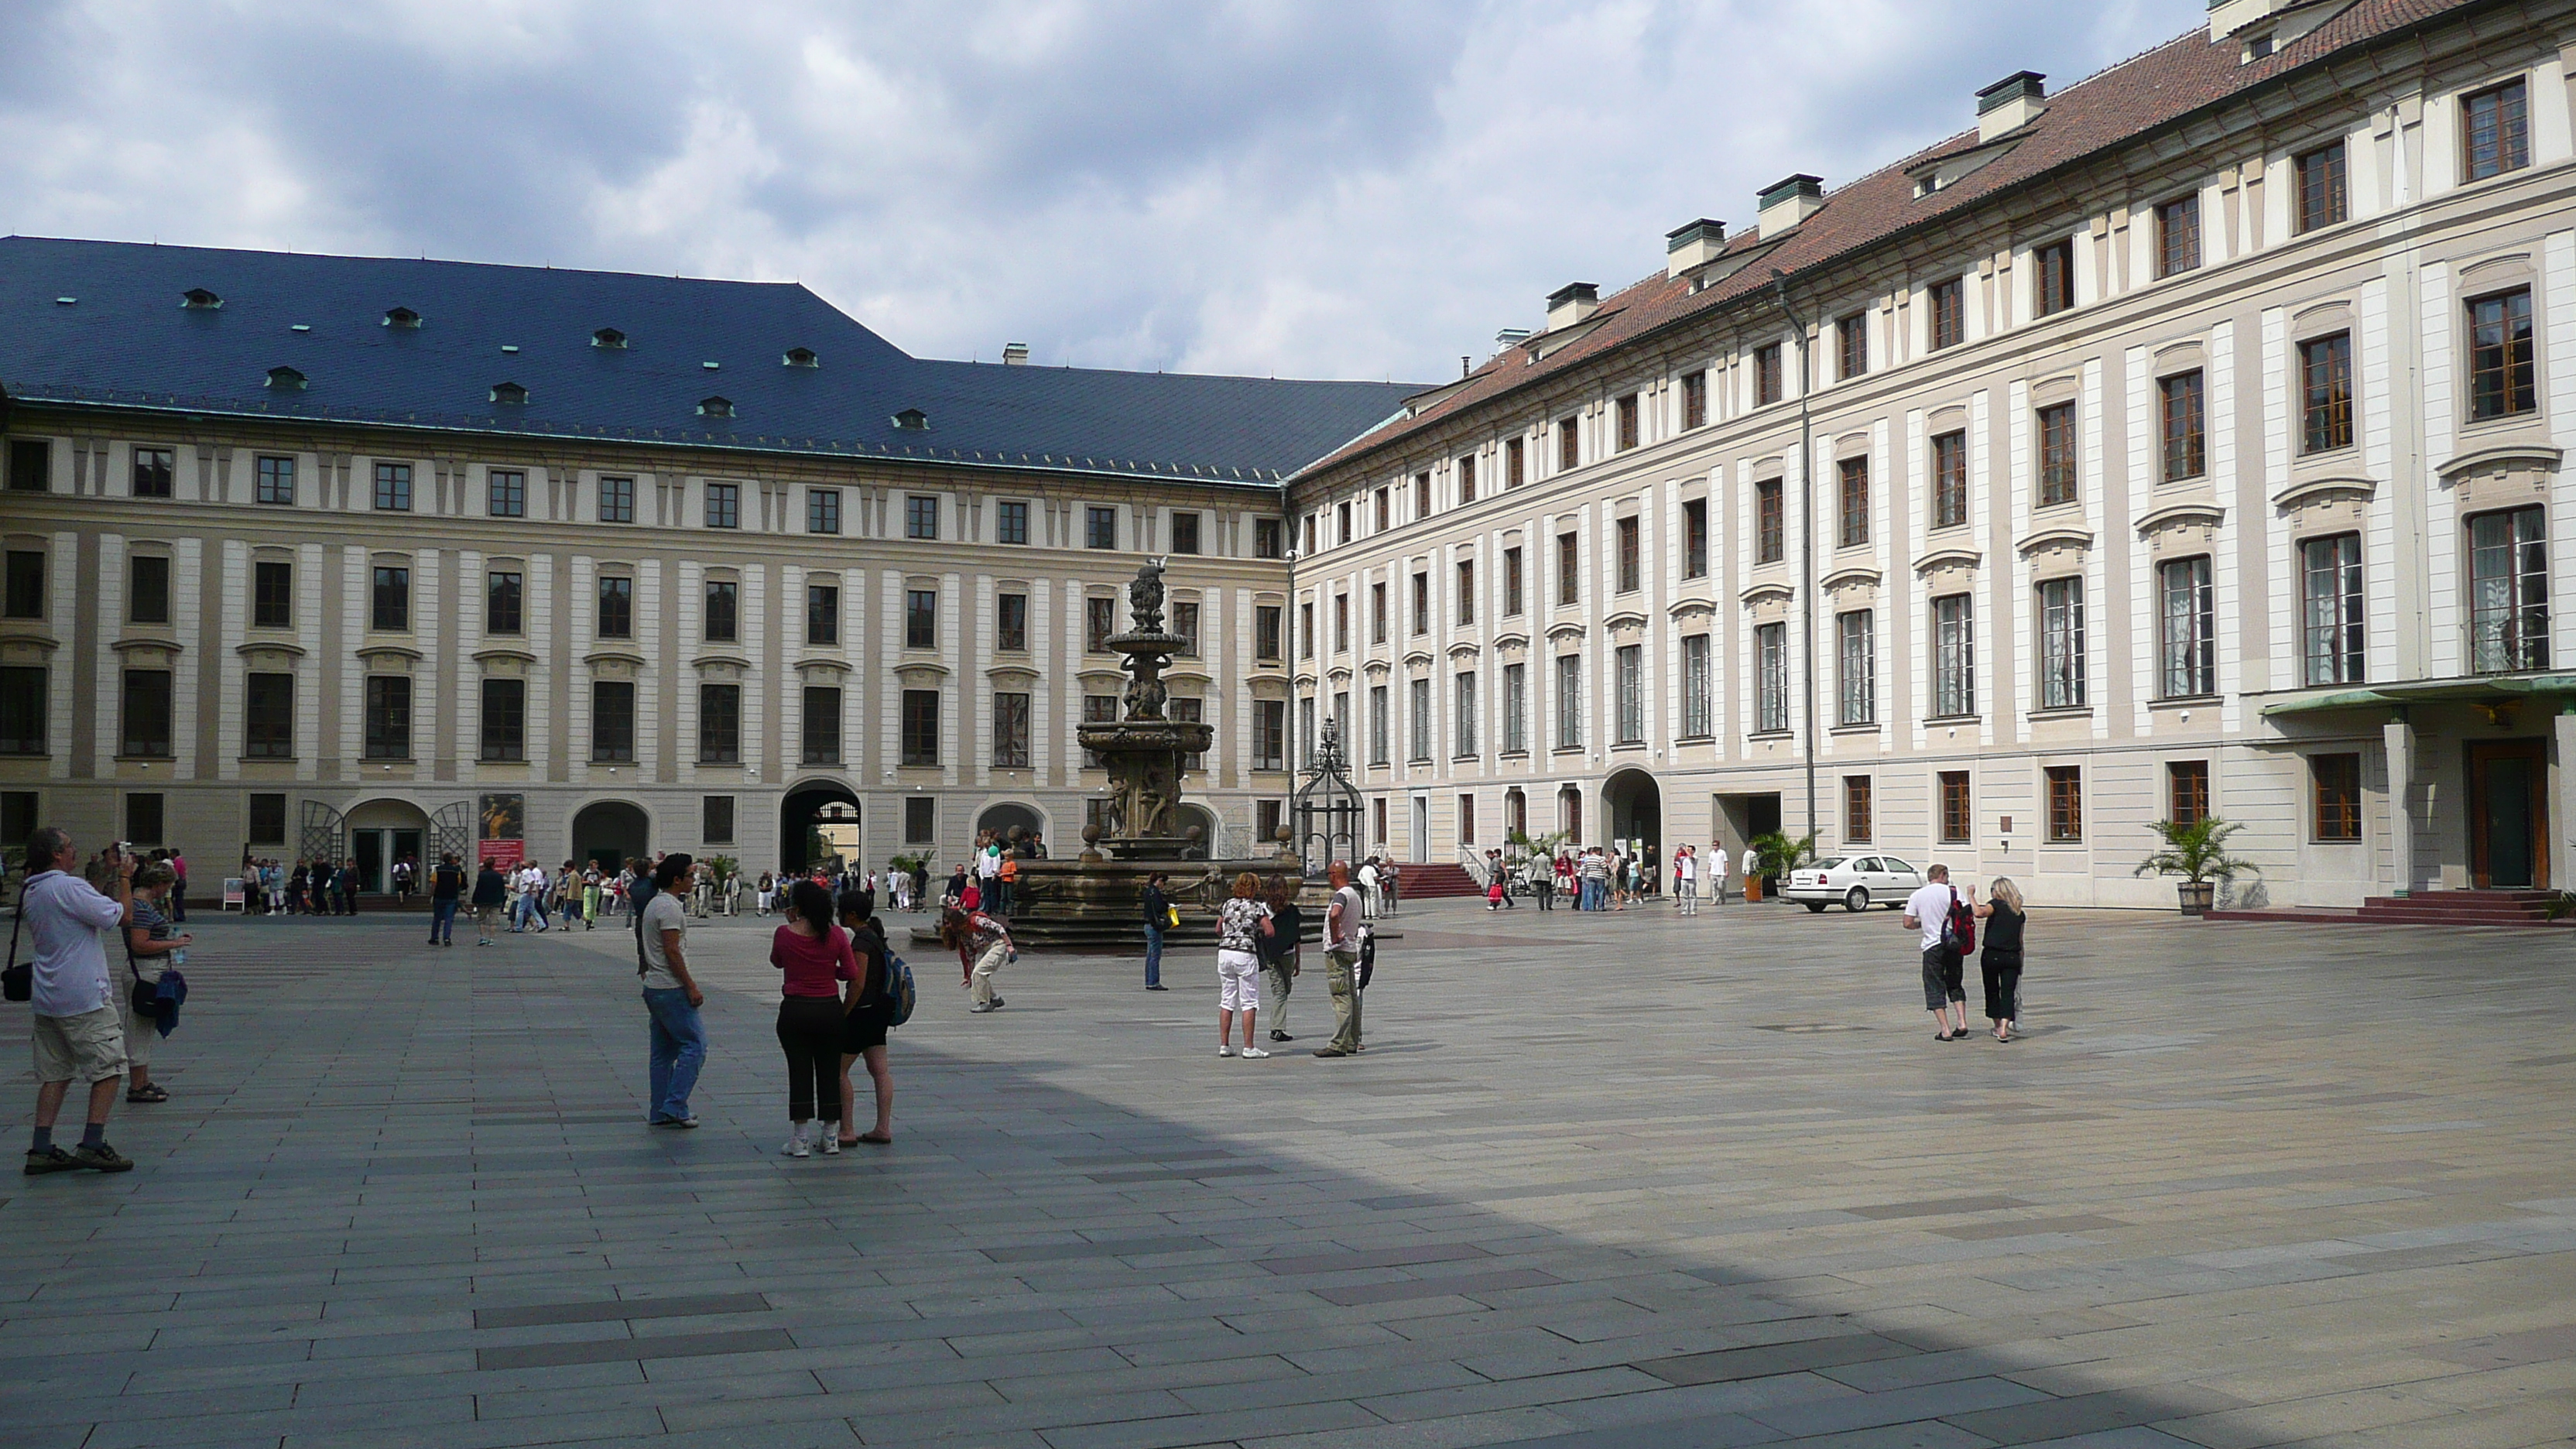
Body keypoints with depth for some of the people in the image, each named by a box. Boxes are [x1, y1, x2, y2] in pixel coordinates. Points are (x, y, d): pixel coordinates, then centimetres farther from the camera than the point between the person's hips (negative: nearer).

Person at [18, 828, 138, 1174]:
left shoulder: (30, 893, 12)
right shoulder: (68, 887, -16)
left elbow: (96, 907, 19)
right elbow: (123, 915, -14)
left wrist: (113, 877, 19)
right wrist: (124, 877, -1)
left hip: (47, 998, 8)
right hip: (84, 998, -8)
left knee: (54, 1074, 10)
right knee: (108, 1068, 1)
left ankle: (41, 1149, 7)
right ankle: (92, 1145, -2)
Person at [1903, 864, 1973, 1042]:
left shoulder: (1917, 896, 3)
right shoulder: (1953, 892, -1)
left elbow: (1908, 924, 0)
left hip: (1932, 945, -1)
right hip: (1953, 943, 1)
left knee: (1935, 989, 4)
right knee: (1954, 984, 17)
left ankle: (1945, 1030, -2)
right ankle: (1962, 1023, 5)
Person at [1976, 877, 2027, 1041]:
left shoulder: (1996, 904, -2)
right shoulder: (2020, 913, 13)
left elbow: (1980, 913, -24)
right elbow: (2020, 942, 16)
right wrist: (2020, 964, 22)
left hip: (1991, 955, -3)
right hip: (2012, 957, 3)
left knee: (1992, 991, 13)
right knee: (2008, 992, -2)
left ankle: (1998, 1026, 23)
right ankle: (2004, 1028, -20)